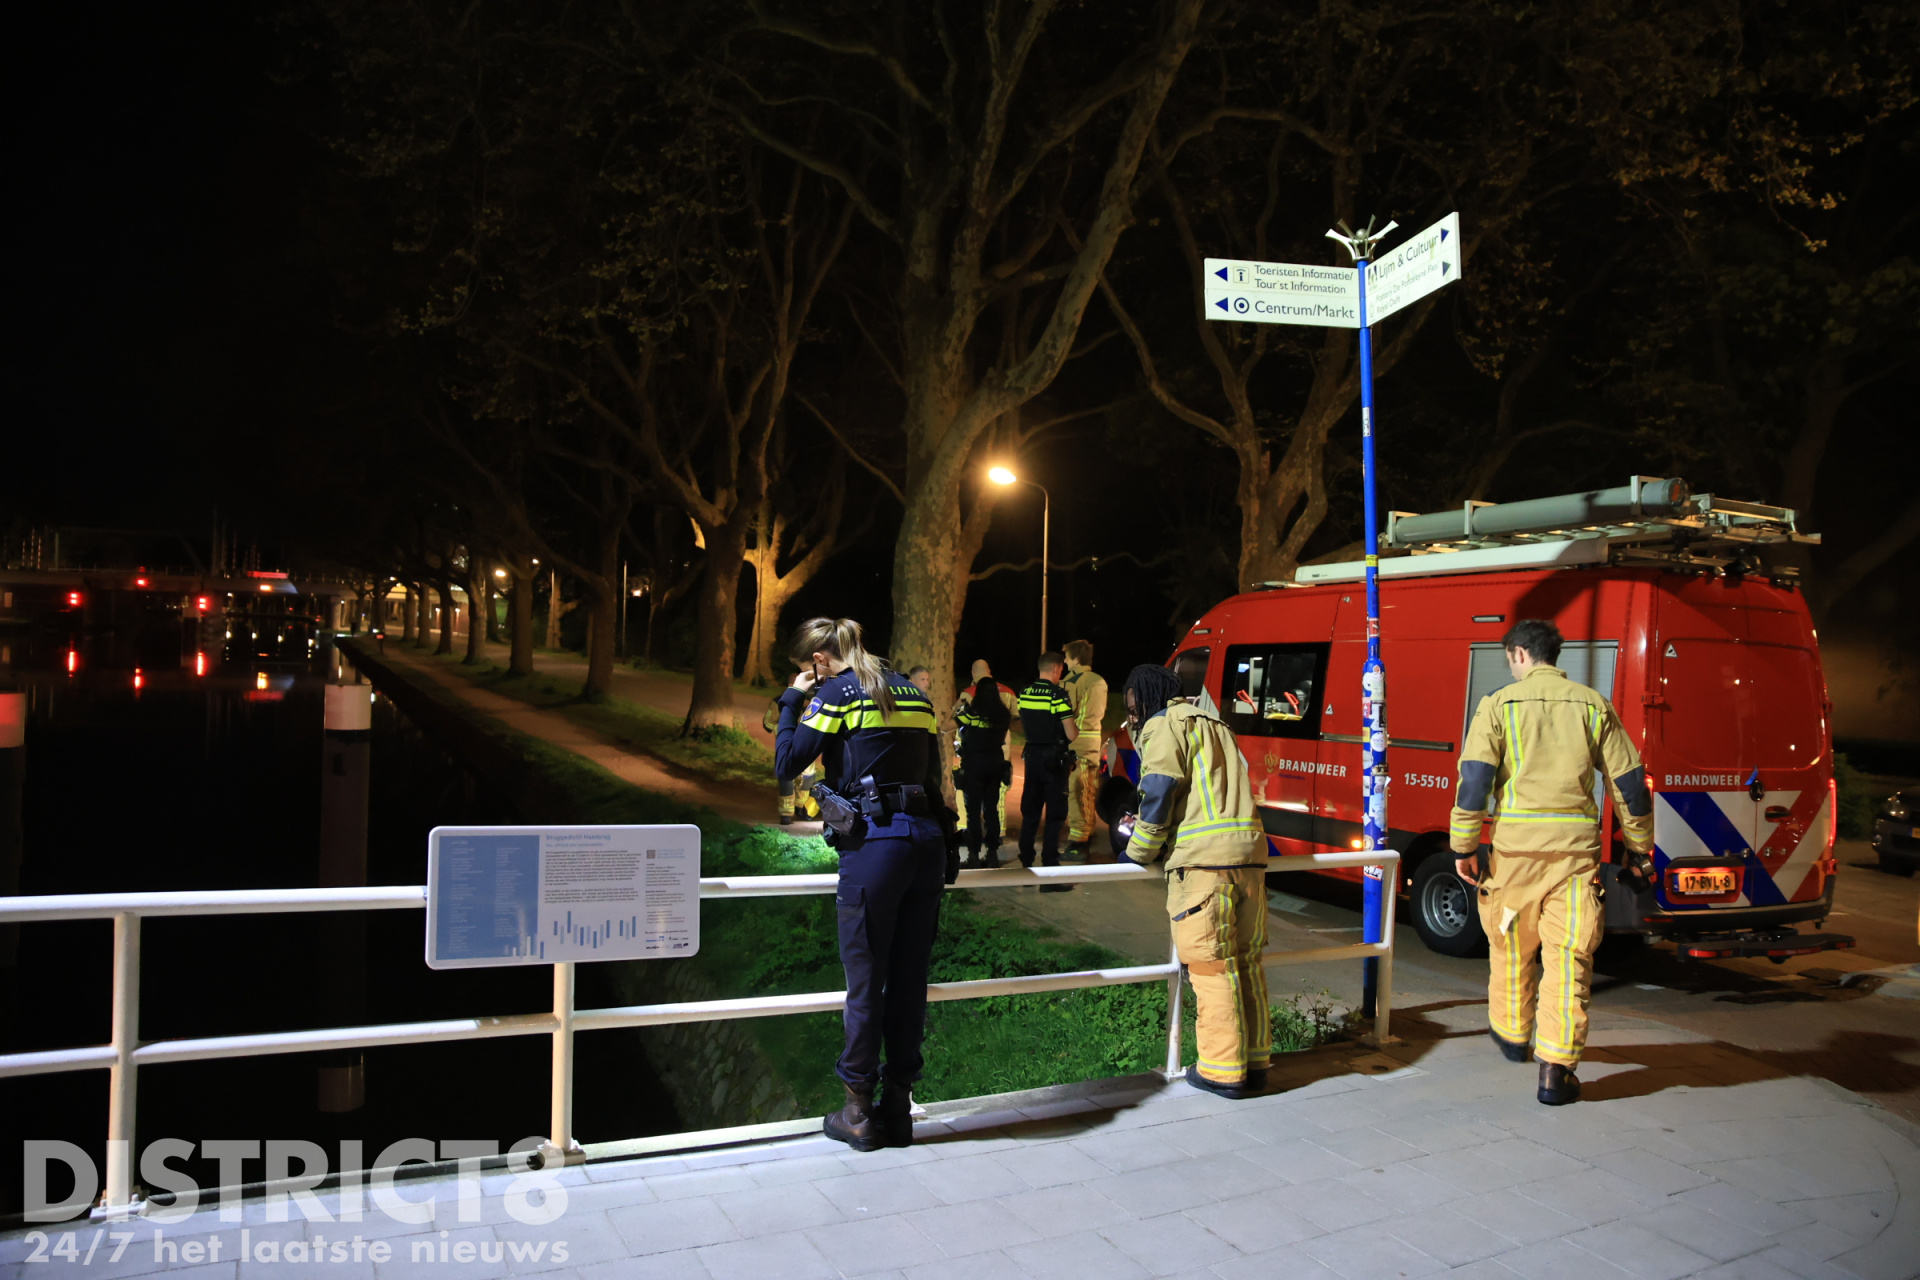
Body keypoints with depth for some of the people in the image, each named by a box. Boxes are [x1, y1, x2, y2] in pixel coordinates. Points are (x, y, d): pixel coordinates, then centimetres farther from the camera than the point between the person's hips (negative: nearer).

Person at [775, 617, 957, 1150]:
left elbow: (786, 763, -4)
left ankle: (859, 1111, 15)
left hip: (874, 844, -6)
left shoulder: (837, 692, -2)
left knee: (865, 979, 4)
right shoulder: (913, 691, 17)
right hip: (928, 839, 6)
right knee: (909, 977, 11)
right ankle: (898, 1105, 21)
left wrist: (793, 700, 9)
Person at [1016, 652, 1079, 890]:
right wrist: (1075, 726, 5)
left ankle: (1026, 865, 20)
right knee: (1054, 817, -1)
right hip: (1055, 759, -6)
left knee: (1029, 814, 14)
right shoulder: (1058, 694, -16)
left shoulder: (1024, 693, 4)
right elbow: (1071, 734, -16)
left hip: (1032, 755, 6)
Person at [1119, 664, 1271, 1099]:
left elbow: (1159, 795, -8)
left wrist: (1139, 854, 4)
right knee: (1247, 961, 12)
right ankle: (1255, 1062, 18)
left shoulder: (1165, 726, 2)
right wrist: (1151, 827, 28)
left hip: (1203, 861, -8)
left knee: (1211, 968, -3)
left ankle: (1223, 1070, 2)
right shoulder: (1214, 726, 28)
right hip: (1249, 855, 8)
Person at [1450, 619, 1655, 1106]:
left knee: (1511, 945, 18)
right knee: (1568, 956, 3)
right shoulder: (1593, 705, 7)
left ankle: (1511, 1034, 38)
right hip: (1576, 846, 1)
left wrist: (1464, 847, -2)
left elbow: (1475, 778, -8)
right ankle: (1556, 1070, 2)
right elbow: (1629, 781, 9)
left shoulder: (1500, 704, 0)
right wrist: (1638, 843, 21)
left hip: (1516, 846, -1)